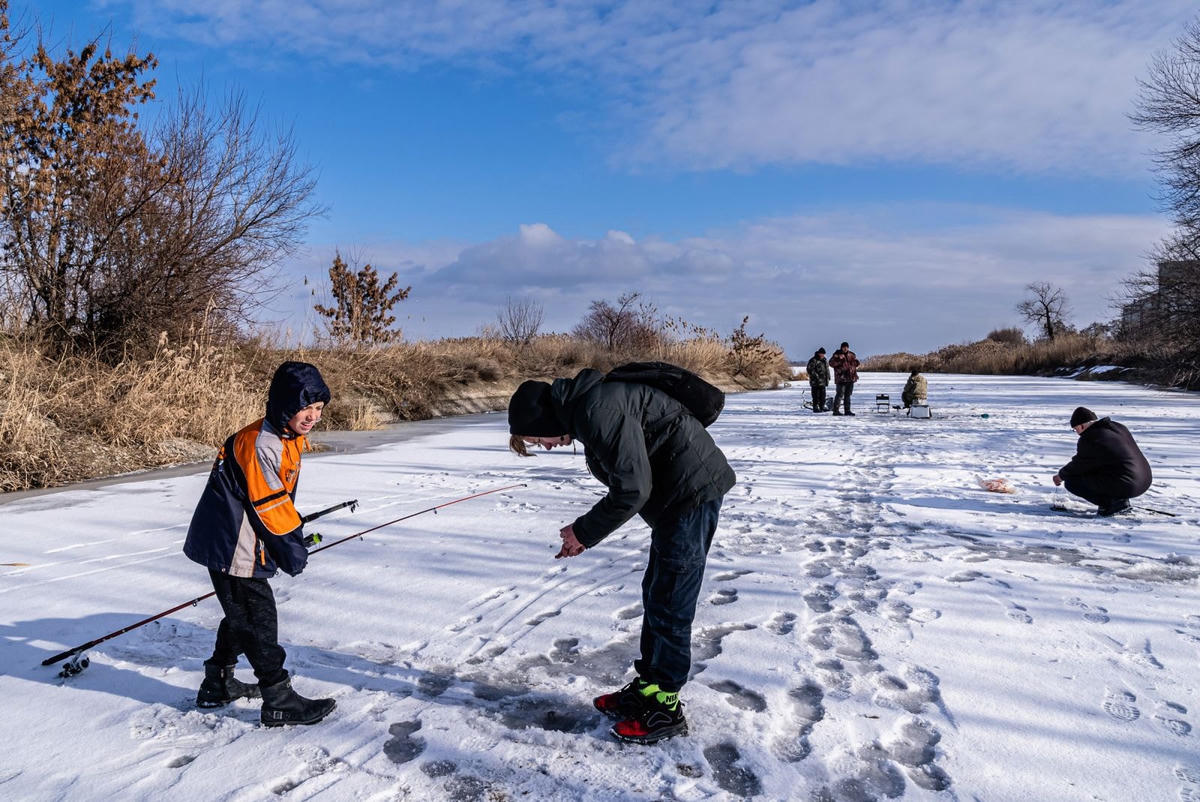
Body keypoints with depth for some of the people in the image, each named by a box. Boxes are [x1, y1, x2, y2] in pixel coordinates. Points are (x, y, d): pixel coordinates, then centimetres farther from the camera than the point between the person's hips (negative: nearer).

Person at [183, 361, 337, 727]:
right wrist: (294, 549, -12)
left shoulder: (289, 439, 7)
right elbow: (270, 504, -22)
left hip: (231, 542, 10)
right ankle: (280, 702, 8)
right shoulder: (260, 444, -25)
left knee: (242, 614, 22)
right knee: (258, 620, -2)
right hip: (232, 548, -10)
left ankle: (217, 685, 38)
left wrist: (295, 533, 10)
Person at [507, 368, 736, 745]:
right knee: (655, 596, 18)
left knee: (668, 604, -1)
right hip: (677, 496, 11)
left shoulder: (598, 409, -21)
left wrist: (585, 532, -10)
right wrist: (585, 532, 10)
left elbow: (632, 490, -23)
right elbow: (627, 484, 18)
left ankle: (665, 709, 13)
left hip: (693, 490, -11)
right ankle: (648, 688, 31)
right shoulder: (584, 409, 12)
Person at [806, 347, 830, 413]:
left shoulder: (824, 360, 17)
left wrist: (828, 377, 19)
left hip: (823, 381, 8)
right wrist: (815, 376, -19)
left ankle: (822, 407, 19)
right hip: (816, 381, -8)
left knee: (822, 395, 11)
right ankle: (815, 408, -2)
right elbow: (809, 369, -15)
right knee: (816, 395, -6)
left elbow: (827, 369, 26)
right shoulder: (813, 360, -10)